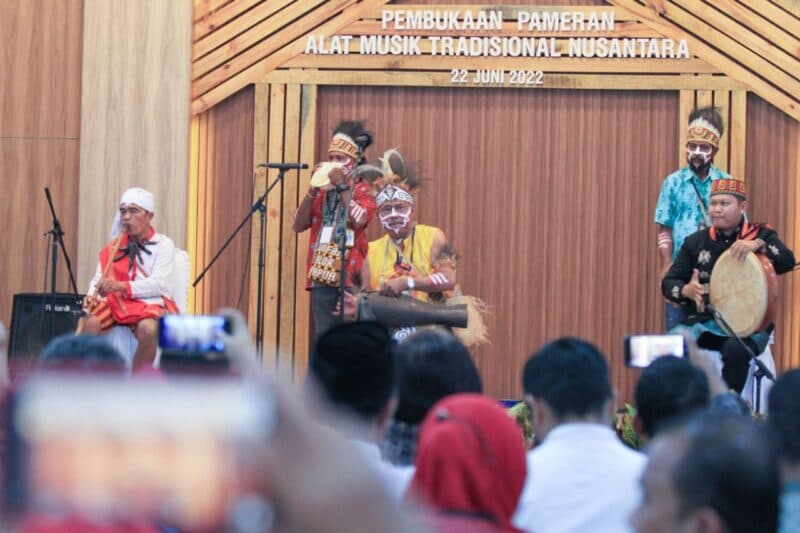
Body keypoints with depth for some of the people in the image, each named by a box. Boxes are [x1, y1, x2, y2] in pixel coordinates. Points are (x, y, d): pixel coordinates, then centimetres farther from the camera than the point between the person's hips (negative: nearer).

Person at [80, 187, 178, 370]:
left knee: (148, 329, -37)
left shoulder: (163, 244, 3)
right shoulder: (113, 246, 17)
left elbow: (159, 284, -11)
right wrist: (92, 296, -15)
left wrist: (121, 286, -24)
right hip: (115, 302, 3)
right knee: (90, 322, -29)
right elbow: (98, 279, 9)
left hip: (149, 303, -3)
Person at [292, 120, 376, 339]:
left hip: (350, 276, -4)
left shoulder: (364, 189, 4)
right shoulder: (322, 189, 16)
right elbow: (298, 225, 8)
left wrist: (342, 186, -10)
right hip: (322, 274, 4)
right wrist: (312, 190, 0)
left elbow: (358, 220, -15)